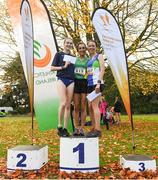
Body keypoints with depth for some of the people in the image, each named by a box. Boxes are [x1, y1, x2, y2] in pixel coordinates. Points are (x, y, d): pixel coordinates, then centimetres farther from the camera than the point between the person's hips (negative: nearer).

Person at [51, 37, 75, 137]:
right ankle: (59, 127, -4)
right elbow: (52, 68, 3)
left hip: (71, 81, 4)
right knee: (63, 103, -18)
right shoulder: (59, 54, 9)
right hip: (62, 79, -4)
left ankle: (65, 128, 5)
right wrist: (63, 66, -8)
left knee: (68, 106, 0)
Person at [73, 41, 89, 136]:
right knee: (76, 107, 0)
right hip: (76, 82, 1)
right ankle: (76, 128, 7)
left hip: (85, 83, -1)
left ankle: (82, 128, 5)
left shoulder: (88, 60, 8)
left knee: (83, 107, -1)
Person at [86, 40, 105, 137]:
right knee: (90, 106, 5)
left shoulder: (99, 56, 5)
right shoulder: (88, 59, 21)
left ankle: (98, 129, -14)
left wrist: (99, 83, -18)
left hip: (96, 83, -7)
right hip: (89, 84, 7)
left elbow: (102, 70, -6)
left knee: (95, 105, -15)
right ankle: (93, 128, 12)